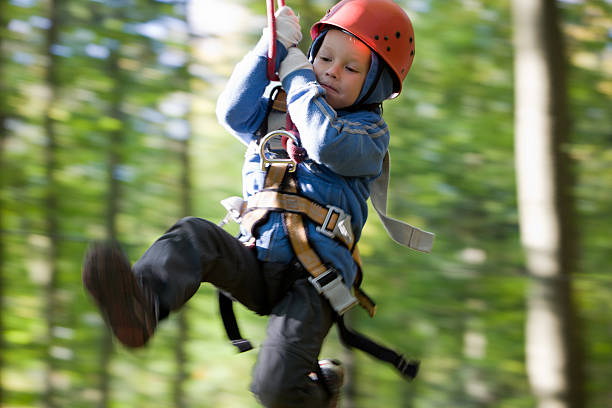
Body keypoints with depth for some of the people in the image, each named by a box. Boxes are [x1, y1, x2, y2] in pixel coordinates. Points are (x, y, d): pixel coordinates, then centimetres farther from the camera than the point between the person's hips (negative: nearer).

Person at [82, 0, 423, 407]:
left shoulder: (370, 131, 4)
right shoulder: (279, 110, 20)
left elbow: (328, 144, -17)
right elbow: (234, 112, 1)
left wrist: (297, 75, -7)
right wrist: (270, 49, -3)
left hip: (312, 278, -4)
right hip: (256, 263, 4)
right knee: (194, 235, -28)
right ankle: (142, 305, -58)